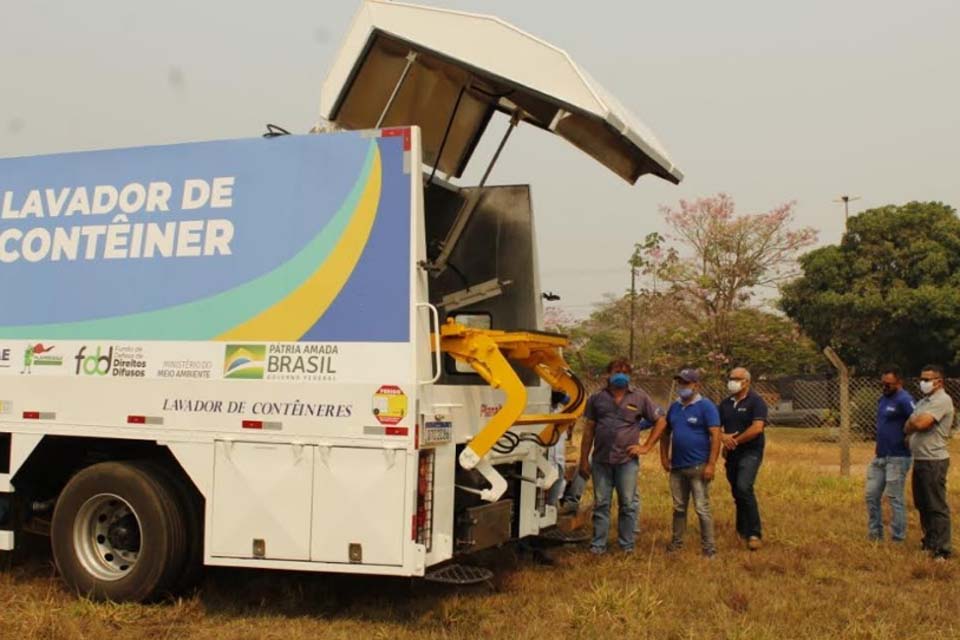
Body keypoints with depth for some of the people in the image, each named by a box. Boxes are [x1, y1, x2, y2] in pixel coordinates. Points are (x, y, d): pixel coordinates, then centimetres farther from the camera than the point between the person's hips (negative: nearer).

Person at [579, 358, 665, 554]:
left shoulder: (639, 397, 2)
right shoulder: (597, 398, 6)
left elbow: (660, 421, 8)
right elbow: (589, 430, 8)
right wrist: (584, 459, 5)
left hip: (627, 460, -1)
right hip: (601, 460, 1)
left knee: (628, 504, 4)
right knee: (601, 504, 7)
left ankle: (627, 546, 14)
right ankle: (598, 545, 14)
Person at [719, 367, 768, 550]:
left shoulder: (756, 402, -7)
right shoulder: (725, 403, 12)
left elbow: (757, 427, -19)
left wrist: (735, 441, -13)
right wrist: (723, 437, -12)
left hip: (750, 452, -7)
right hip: (732, 454, 7)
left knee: (744, 488, -22)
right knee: (737, 492, 12)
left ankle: (755, 534, -17)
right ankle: (742, 531, 26)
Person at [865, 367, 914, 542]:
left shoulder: (904, 400, -16)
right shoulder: (883, 399, 13)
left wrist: (907, 439, -13)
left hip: (897, 458, -9)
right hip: (879, 456, 9)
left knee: (895, 498, -1)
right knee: (872, 495, 11)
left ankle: (897, 539, 9)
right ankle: (874, 536, 21)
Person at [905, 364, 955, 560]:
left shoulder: (942, 400, -12)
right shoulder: (923, 401, 18)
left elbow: (920, 424, -22)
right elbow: (907, 428, 14)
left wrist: (912, 421, -1)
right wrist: (914, 423, -7)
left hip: (934, 461, -10)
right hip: (919, 460, 10)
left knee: (937, 507, -6)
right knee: (922, 505, 17)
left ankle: (942, 550, -2)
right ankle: (929, 542, 28)